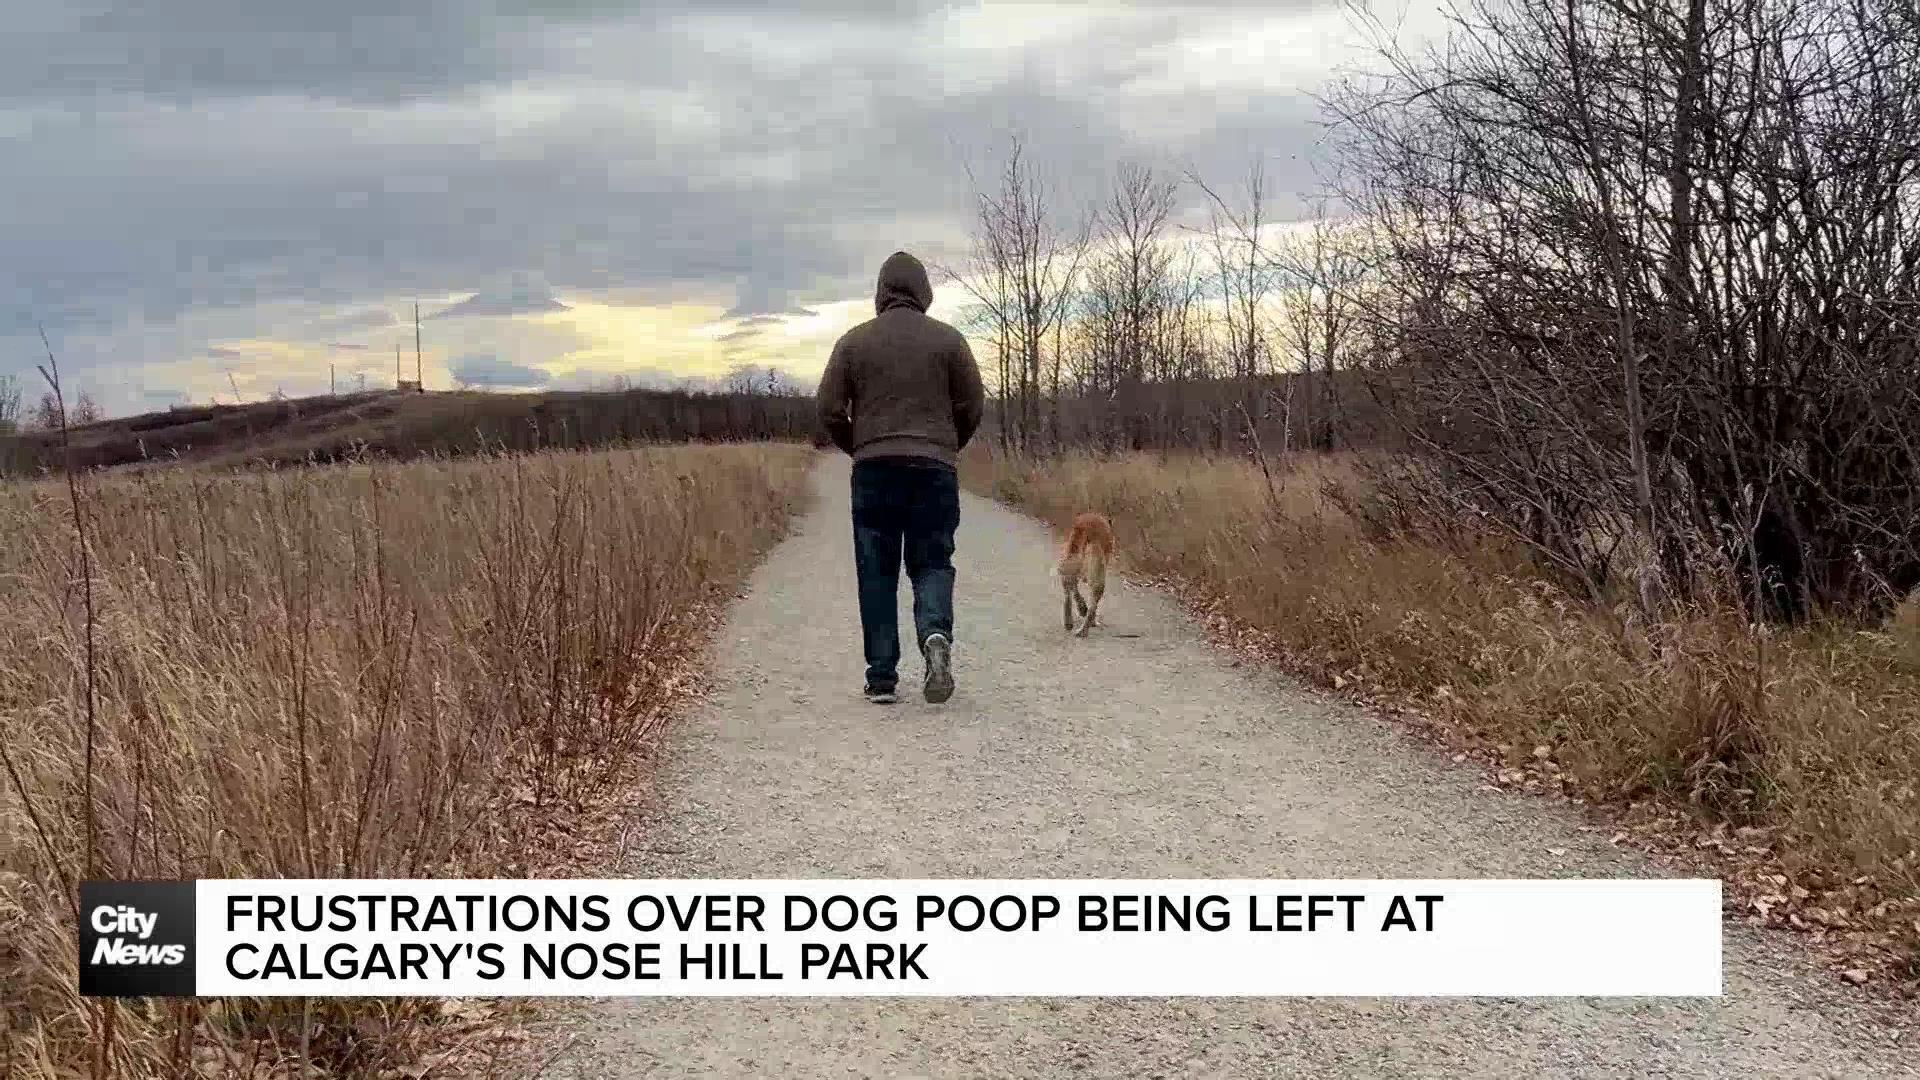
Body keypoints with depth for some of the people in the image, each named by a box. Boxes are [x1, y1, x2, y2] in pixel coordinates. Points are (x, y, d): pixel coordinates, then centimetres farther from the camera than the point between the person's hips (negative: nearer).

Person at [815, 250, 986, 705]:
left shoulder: (854, 341, 4)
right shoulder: (947, 338, 3)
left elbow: (829, 410, 3)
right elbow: (973, 406, 4)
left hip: (873, 469, 0)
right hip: (935, 468, 0)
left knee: (877, 573, 6)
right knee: (932, 563, 9)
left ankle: (881, 676, 5)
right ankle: (935, 633, -20)